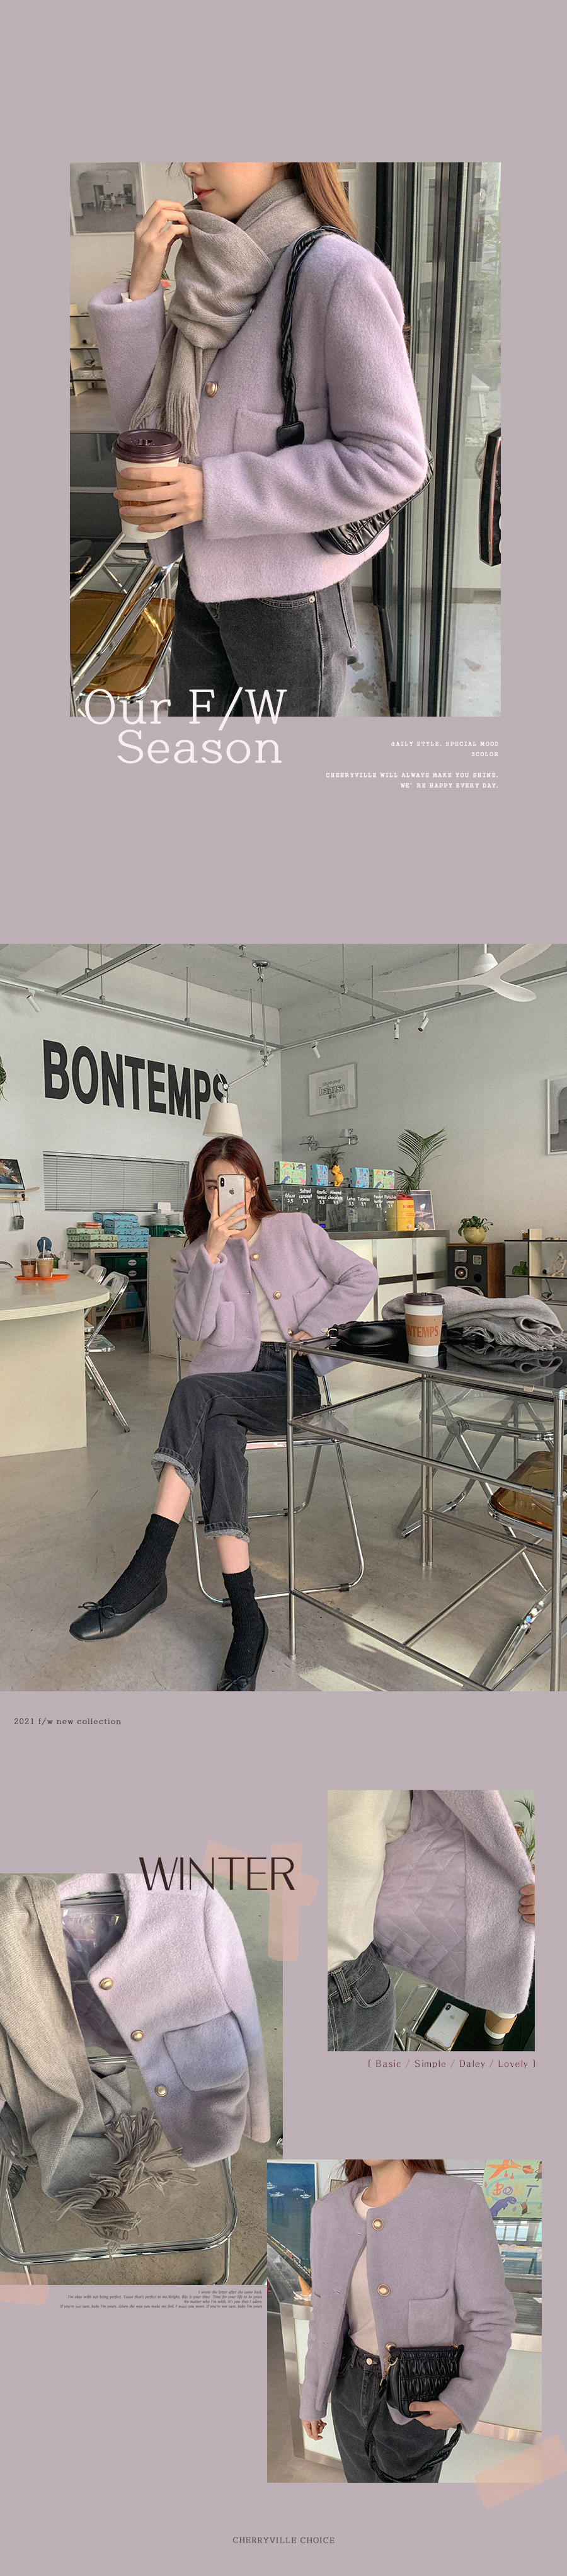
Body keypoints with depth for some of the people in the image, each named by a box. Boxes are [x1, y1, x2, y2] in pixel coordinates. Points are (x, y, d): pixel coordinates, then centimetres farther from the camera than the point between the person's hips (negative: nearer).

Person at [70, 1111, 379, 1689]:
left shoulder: (296, 1231, 12)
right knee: (217, 1439, -33)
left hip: (294, 1377, -2)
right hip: (229, 1382, 3)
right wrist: (211, 1252, -11)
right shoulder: (196, 1254, 16)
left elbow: (361, 1278, 8)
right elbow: (194, 1326, -1)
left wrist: (311, 1326, -2)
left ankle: (147, 1572, -32)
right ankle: (247, 1620, -28)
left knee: (195, 1392, -31)